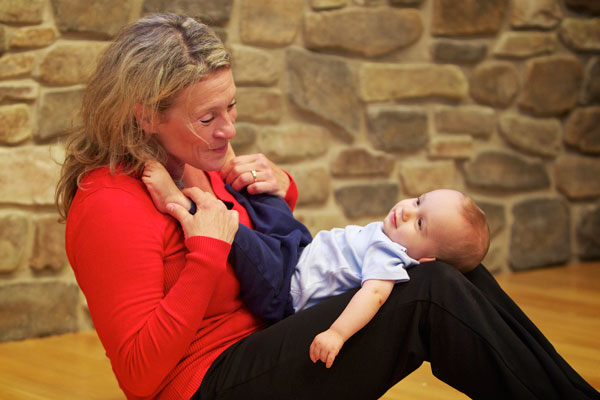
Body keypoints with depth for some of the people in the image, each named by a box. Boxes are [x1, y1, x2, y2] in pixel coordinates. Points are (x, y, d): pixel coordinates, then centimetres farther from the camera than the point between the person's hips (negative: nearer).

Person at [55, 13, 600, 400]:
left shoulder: (198, 163, 7)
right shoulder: (110, 205, -19)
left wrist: (279, 189, 2)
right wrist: (208, 252, -24)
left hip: (261, 335, 10)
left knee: (456, 272, 1)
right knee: (430, 292, -21)